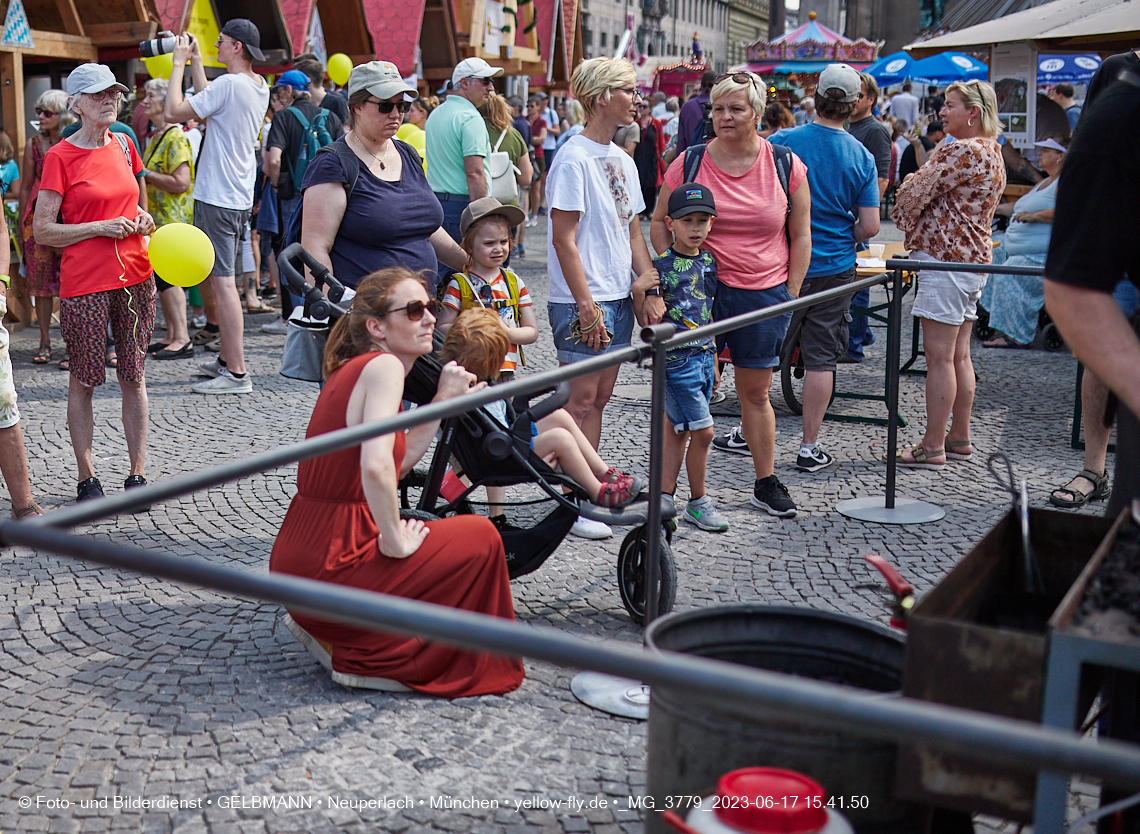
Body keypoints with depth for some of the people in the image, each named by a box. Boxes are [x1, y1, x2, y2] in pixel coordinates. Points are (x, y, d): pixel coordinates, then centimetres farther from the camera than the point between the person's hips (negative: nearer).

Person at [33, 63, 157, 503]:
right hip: (84, 284, -5)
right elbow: (42, 231, -7)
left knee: (134, 376, 8)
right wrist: (101, 227, -15)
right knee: (84, 381, 4)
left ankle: (137, 474, 16)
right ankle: (86, 477, 16)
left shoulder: (124, 145, 9)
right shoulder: (59, 157, -6)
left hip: (134, 277, 5)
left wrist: (141, 219, 3)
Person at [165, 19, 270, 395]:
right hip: (241, 198, 9)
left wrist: (179, 63, -5)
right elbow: (208, 101, 23)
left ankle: (237, 373, -10)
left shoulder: (229, 84, -16)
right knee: (219, 280, 17)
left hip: (217, 198, -9)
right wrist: (195, 62, 22)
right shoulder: (260, 87, 11)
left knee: (222, 282, -9)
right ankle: (226, 359, 25)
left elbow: (174, 111, -15)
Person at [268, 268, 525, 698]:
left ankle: (327, 633, 19)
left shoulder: (352, 369, 13)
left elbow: (397, 460, 16)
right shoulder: (383, 366, -15)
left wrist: (443, 401, 12)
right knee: (480, 537, 4)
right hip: (328, 570, -9)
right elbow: (375, 466, -31)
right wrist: (395, 542, -18)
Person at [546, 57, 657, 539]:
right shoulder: (574, 158, -12)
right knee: (581, 399, -5)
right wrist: (586, 304, -19)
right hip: (582, 301, -8)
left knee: (599, 397, 12)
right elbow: (564, 238, -16)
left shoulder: (622, 160, 14)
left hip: (618, 298, 8)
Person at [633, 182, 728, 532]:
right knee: (703, 431, -6)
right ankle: (698, 502, 10)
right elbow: (648, 323, -11)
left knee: (678, 431, 11)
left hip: (703, 357, 7)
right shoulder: (662, 267, -11)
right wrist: (638, 291, -28)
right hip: (676, 359, -7)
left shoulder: (709, 263, 9)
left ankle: (664, 497, 18)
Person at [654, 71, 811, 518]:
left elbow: (801, 235, 6)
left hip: (766, 294, 1)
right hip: (704, 287, -1)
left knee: (756, 393, 11)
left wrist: (790, 295, 3)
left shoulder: (785, 165, 1)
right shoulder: (689, 163, -1)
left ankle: (766, 483, 25)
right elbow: (660, 221, 8)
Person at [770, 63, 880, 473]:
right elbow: (869, 227, -5)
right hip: (834, 268, 1)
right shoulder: (862, 157, -5)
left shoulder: (781, 142, -9)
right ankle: (810, 446, 10)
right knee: (820, 357, 6)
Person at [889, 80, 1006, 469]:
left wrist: (903, 218, 5)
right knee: (959, 355, 14)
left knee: (939, 357, -6)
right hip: (973, 257, 10)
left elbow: (916, 193, -14)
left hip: (945, 258, -10)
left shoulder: (962, 151, -16)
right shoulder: (992, 152, 17)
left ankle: (933, 446, -1)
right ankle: (960, 438, 21)